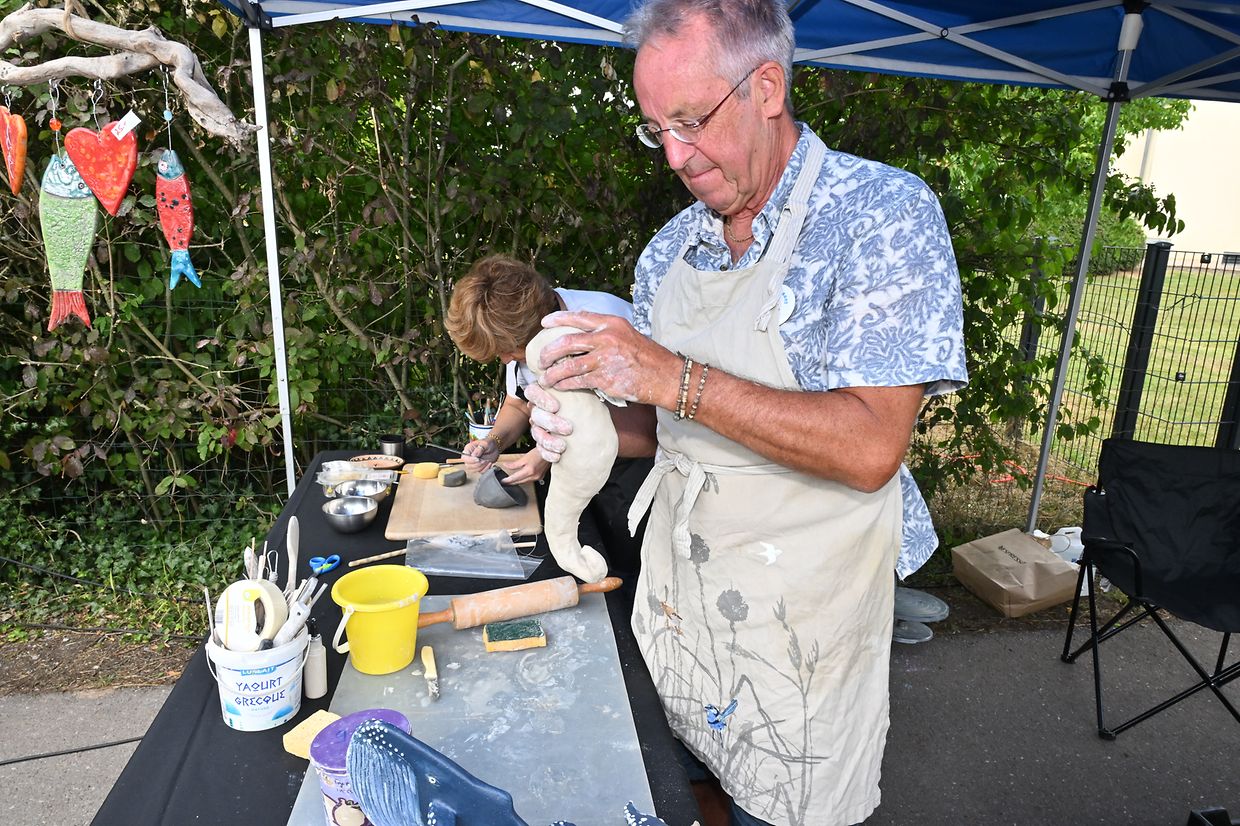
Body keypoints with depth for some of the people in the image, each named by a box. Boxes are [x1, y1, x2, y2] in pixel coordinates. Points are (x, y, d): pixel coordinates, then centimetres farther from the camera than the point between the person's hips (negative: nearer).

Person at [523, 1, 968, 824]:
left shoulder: (883, 210, -15)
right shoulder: (670, 250, 4)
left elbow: (870, 448, -25)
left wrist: (676, 380, -28)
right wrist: (582, 423, -9)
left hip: (799, 623, -5)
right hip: (673, 594, 5)